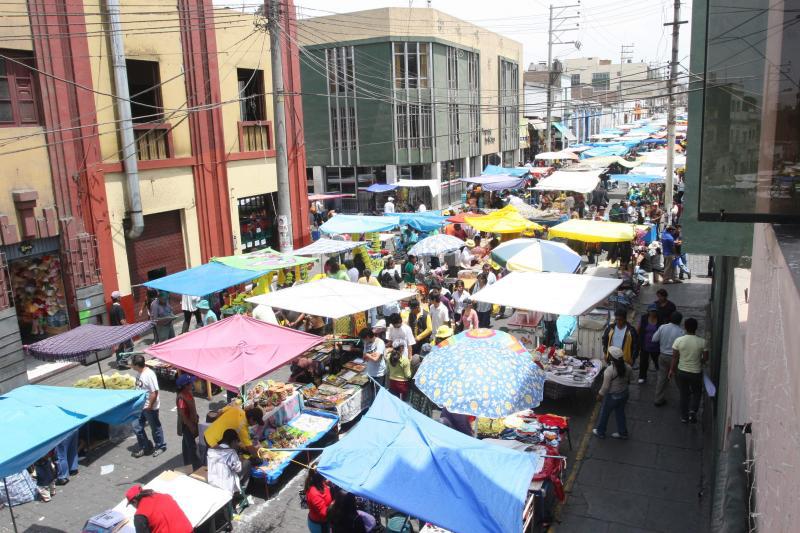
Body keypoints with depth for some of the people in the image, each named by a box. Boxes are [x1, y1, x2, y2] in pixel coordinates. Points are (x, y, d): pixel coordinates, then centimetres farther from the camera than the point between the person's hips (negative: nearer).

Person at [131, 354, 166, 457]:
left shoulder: (149, 375, -27)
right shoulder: (139, 373, 0)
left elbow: (155, 392, -25)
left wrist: (150, 406, -21)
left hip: (150, 408, -8)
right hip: (140, 406, 9)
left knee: (155, 428, 9)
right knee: (137, 427, 13)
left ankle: (160, 446, 29)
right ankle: (145, 447, 29)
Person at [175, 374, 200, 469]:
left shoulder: (188, 392, -1)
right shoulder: (181, 397, -29)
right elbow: (182, 414, -27)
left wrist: (196, 418, 19)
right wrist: (191, 426, -23)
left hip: (191, 422, 9)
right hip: (186, 424, -9)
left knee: (187, 443, 22)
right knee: (192, 446, 0)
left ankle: (187, 462, 37)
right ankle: (197, 466, 8)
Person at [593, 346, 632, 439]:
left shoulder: (609, 370, -30)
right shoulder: (628, 367, -12)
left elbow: (606, 386, -22)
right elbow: (629, 380, 5)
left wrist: (600, 394, -5)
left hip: (612, 396, -5)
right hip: (624, 394, 5)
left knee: (604, 414, 16)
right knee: (620, 413, 25)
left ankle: (600, 432, 34)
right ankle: (622, 432, 38)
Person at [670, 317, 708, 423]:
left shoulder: (678, 340, -13)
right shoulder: (702, 342, -15)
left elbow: (675, 357, -6)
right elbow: (705, 358, -7)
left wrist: (672, 369, 7)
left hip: (682, 372, 1)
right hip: (696, 372, -1)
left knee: (684, 394, 16)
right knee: (697, 392, 22)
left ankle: (684, 417, 24)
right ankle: (693, 410, 1)